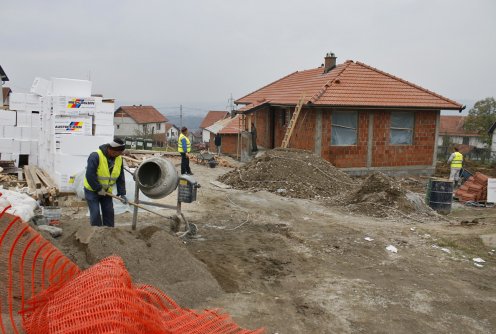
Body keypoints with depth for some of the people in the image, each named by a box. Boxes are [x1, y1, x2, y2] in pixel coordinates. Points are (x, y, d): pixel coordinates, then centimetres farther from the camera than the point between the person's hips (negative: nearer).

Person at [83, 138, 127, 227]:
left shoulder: (119, 159, -5)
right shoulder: (95, 156, -25)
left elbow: (120, 178, -1)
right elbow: (90, 175, -26)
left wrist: (122, 193, -8)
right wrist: (98, 189, -22)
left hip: (106, 190, 6)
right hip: (92, 190, -6)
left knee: (109, 212, 7)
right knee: (95, 213, -6)